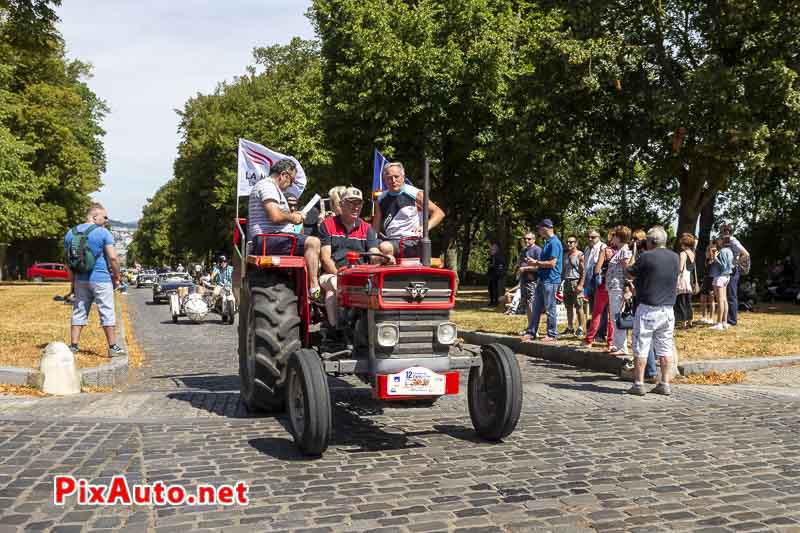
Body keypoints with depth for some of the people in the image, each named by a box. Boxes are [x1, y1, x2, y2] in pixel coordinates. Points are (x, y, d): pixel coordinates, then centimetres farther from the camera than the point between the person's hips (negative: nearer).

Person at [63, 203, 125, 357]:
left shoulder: (70, 233, 9)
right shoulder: (103, 233, -9)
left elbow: (67, 260, 13)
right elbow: (113, 257, -15)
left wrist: (72, 281, 19)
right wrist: (117, 276, -2)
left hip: (80, 279, 5)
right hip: (101, 279, -5)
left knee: (79, 312, 12)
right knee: (107, 313, 1)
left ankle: (73, 346, 12)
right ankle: (113, 347, 4)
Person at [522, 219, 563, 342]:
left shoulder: (554, 243, -14)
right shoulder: (547, 242, 17)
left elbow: (552, 263, -21)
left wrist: (537, 263, -11)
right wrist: (536, 265, 13)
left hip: (551, 280, -10)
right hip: (542, 279, 10)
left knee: (550, 308, -1)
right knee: (536, 308, 10)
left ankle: (552, 334, 8)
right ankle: (531, 333, 15)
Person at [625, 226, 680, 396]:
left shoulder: (646, 257, -13)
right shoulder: (675, 257, 5)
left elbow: (629, 273, 1)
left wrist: (632, 259, 17)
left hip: (648, 309, -5)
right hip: (668, 309, 5)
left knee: (641, 349, 2)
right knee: (665, 348, 11)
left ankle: (639, 384, 3)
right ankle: (665, 384, 13)